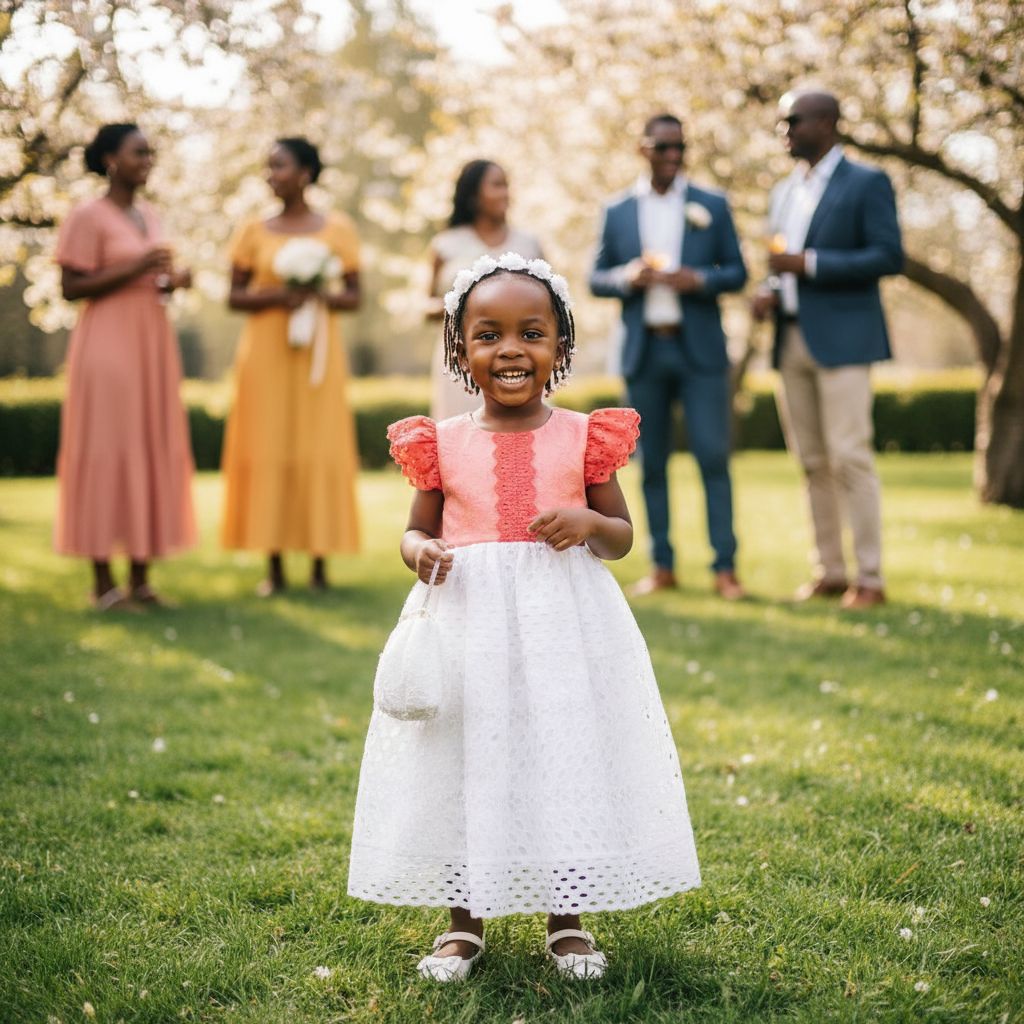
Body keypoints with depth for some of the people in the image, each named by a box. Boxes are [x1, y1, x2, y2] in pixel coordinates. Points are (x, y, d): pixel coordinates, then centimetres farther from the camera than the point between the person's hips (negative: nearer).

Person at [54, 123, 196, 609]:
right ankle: (103, 580, -1)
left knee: (153, 450, 4)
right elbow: (71, 287, -11)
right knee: (104, 450, -6)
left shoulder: (149, 215, 16)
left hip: (153, 341, 7)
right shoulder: (87, 217, -6)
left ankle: (140, 577, 9)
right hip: (107, 343, -7)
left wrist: (172, 281, 2)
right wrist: (134, 268, -18)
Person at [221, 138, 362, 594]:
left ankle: (319, 564, 5)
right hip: (266, 351, 1)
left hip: (317, 352, -1)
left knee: (319, 449, -2)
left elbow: (354, 296, 5)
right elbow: (234, 297, 6)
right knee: (268, 450, -2)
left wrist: (319, 296, -15)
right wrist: (276, 296, -13)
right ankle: (274, 567, 4)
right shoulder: (254, 231, 7)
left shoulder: (337, 229, 4)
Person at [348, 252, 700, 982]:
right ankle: (466, 920, 24)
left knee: (567, 758, 4)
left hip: (564, 626, -1)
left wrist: (589, 523, -15)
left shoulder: (583, 438, 1)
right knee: (466, 764, 7)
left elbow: (623, 537, 7)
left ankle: (568, 918, 22)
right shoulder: (443, 445, 2)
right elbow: (417, 530, 11)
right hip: (469, 626, 1)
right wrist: (420, 552, -13)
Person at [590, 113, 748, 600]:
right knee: (652, 463, 6)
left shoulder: (712, 205, 6)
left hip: (700, 350, -1)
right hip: (643, 351, 2)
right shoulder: (617, 211, 8)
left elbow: (737, 272, 5)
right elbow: (596, 279, 9)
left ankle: (725, 567, -1)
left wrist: (699, 279, -14)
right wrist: (628, 277, -12)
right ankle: (662, 566, 14)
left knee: (713, 456, -6)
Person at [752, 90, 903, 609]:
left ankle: (869, 578, -5)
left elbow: (889, 256, -11)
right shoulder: (784, 192, 20)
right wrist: (770, 292, 4)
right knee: (813, 463, 6)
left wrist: (808, 263, -16)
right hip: (791, 342, 7)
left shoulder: (867, 183, -2)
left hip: (842, 339, -7)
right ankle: (829, 571, 11)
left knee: (850, 458, -10)